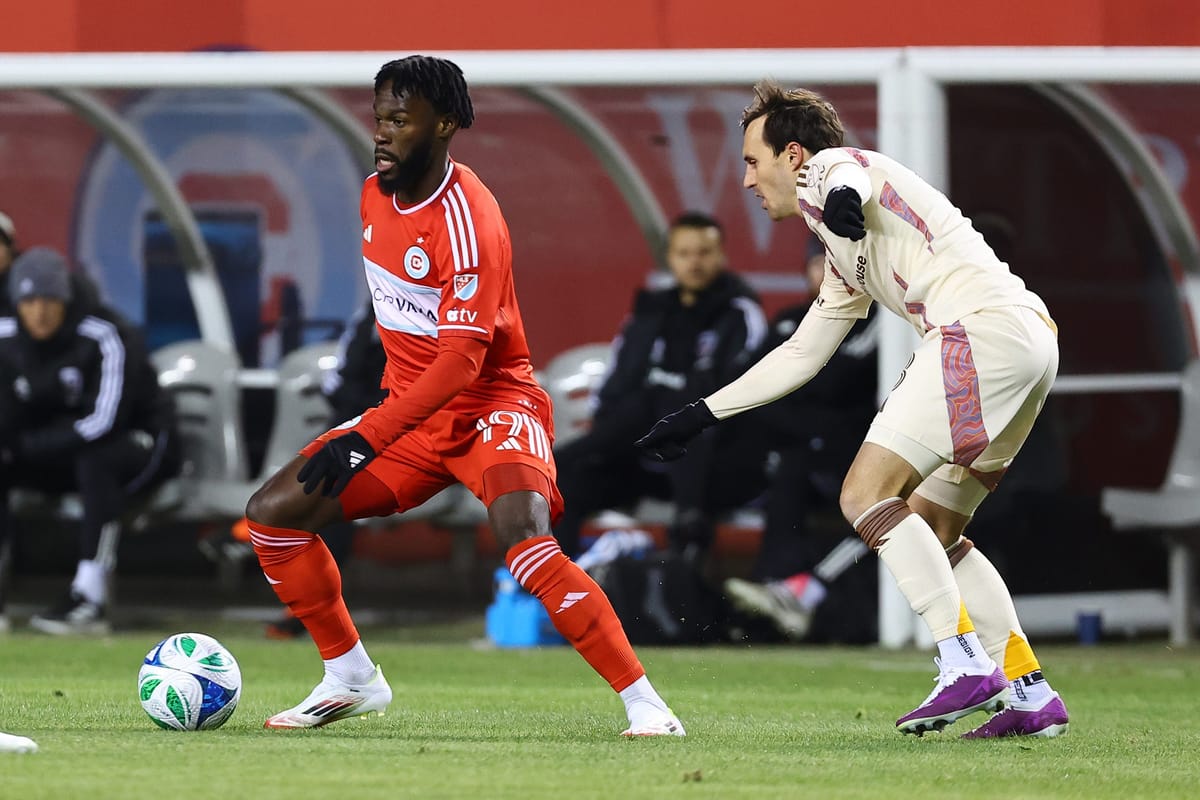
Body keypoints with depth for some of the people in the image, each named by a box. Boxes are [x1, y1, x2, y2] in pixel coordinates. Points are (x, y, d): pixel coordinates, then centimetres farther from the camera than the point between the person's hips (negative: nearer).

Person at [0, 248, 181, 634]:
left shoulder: (106, 337, -24)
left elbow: (103, 421, -30)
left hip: (139, 440, -6)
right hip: (60, 456, 6)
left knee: (95, 461, -38)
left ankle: (89, 599, -38)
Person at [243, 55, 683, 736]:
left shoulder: (467, 219, -23)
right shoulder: (377, 195, 3)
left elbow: (462, 360, -28)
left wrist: (368, 437, -33)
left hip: (491, 404, -8)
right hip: (411, 410, 8)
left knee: (525, 539, -33)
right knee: (273, 513, 0)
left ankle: (645, 704, -28)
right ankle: (351, 679, 15)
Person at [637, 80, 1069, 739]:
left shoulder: (828, 168, 6)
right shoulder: (845, 255, 33)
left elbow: (849, 176, -21)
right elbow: (801, 355, 40)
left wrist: (843, 197, -46)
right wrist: (702, 414, 41)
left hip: (985, 328, -10)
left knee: (866, 494, -10)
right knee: (930, 529, 15)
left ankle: (966, 665, -19)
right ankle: (1030, 693, 10)